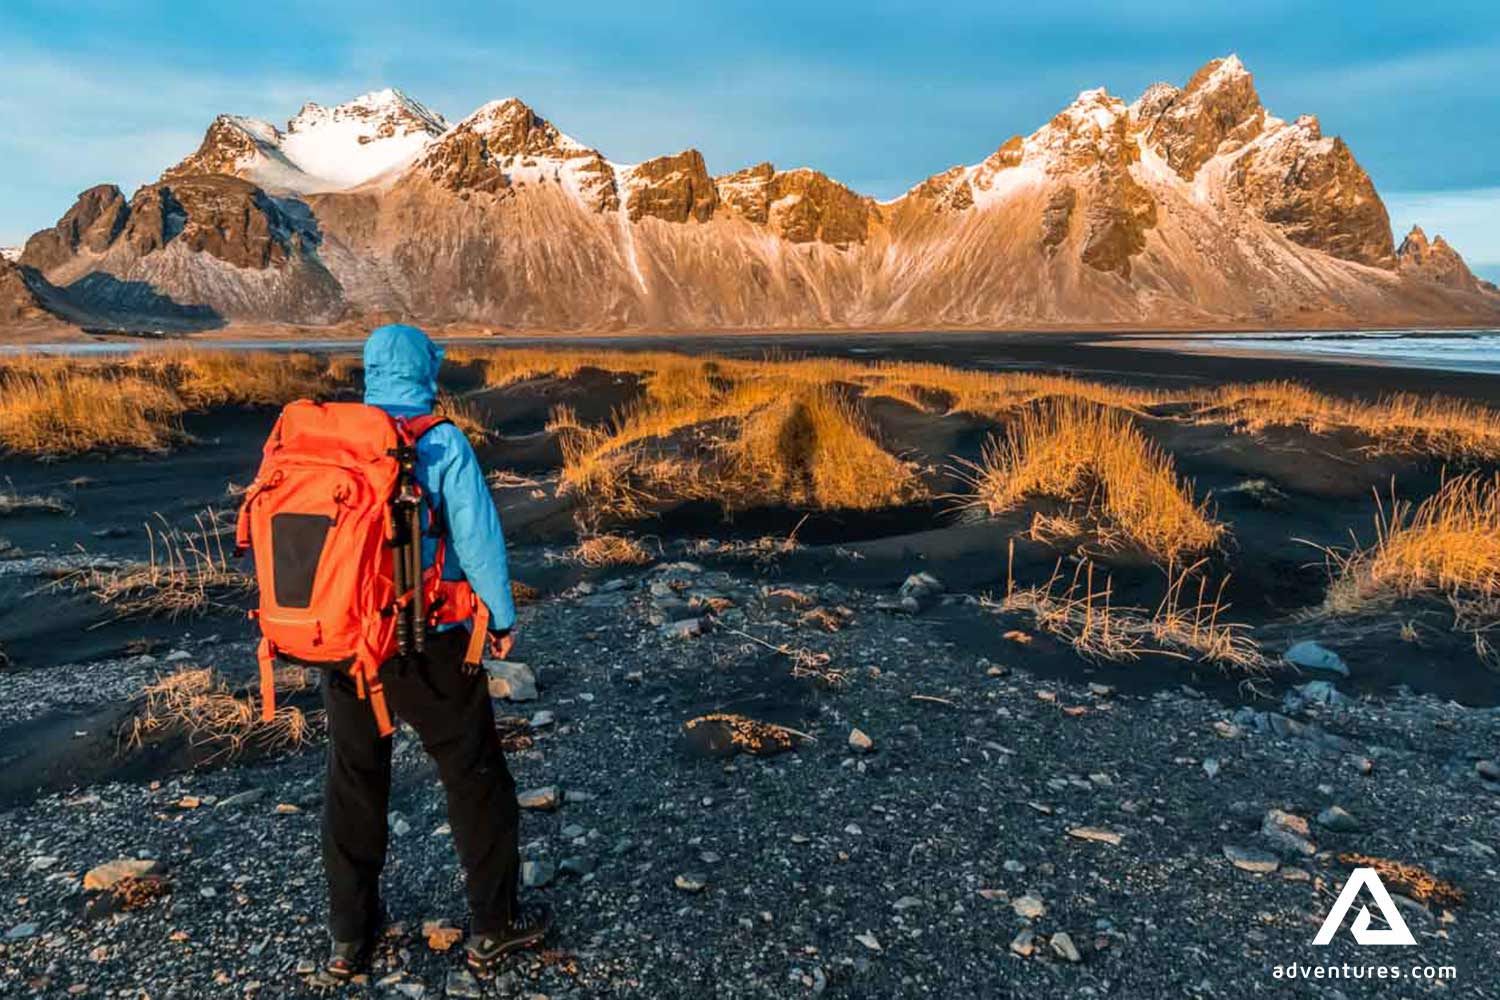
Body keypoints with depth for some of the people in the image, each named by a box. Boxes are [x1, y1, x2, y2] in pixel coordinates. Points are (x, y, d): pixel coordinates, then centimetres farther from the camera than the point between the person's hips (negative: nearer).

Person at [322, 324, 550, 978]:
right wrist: (503, 618, -1)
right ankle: (494, 925, 24)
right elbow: (478, 541, -16)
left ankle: (350, 935, 32)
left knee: (354, 782, 19)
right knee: (476, 777, 12)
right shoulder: (442, 445, -14)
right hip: (426, 645, -4)